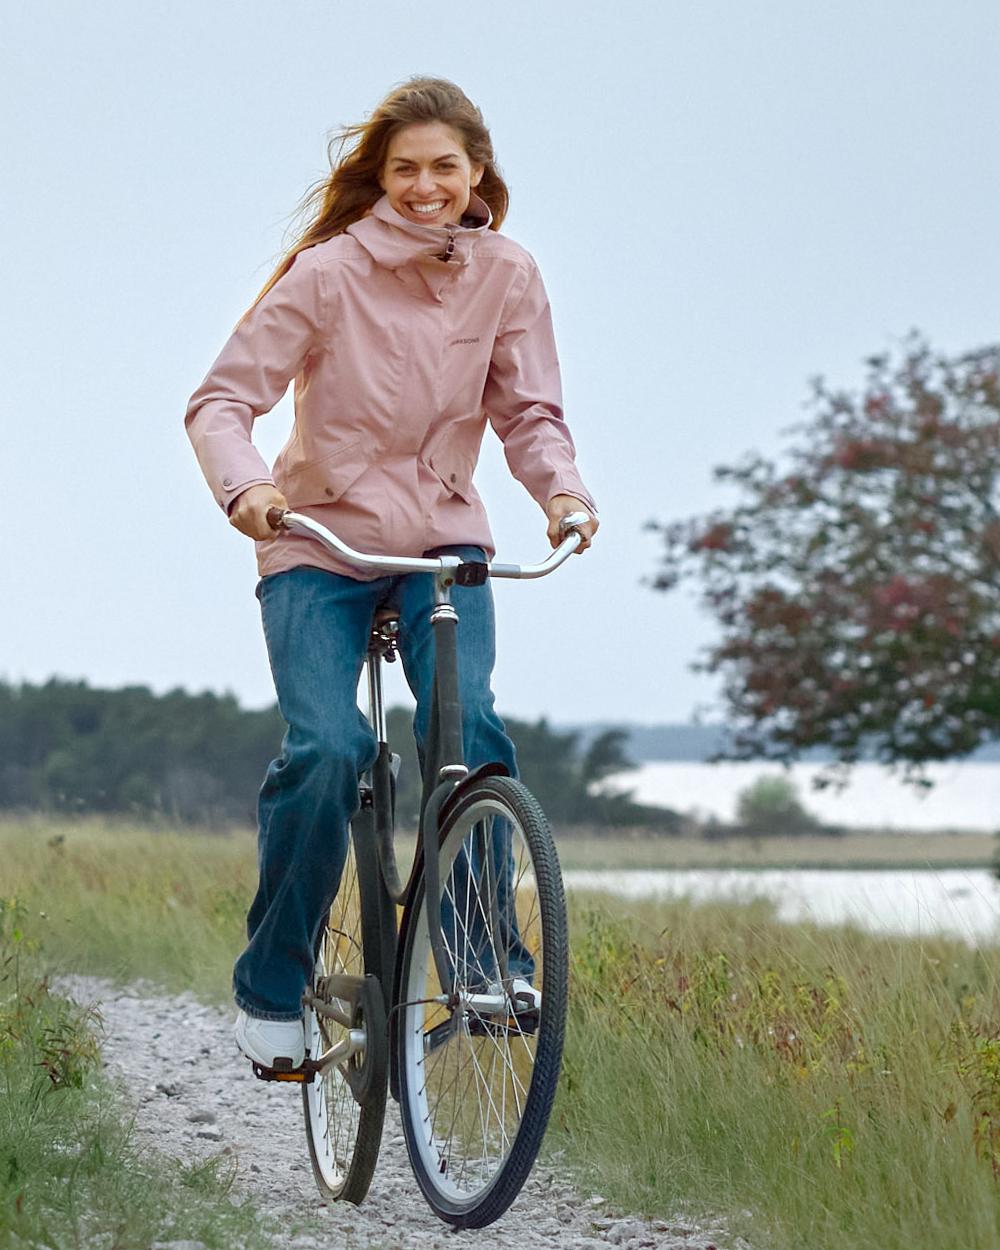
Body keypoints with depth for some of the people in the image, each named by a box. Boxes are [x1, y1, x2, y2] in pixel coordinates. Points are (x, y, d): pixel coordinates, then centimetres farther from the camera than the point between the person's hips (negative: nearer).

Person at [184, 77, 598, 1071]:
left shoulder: (506, 276, -1)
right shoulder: (329, 272, -10)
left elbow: (528, 412, 3)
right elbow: (223, 398, -10)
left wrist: (562, 490, -19)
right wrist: (245, 485, -31)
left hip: (445, 546, 2)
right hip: (319, 545, -2)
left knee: (467, 727, -23)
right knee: (327, 748, -20)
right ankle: (271, 988, -5)